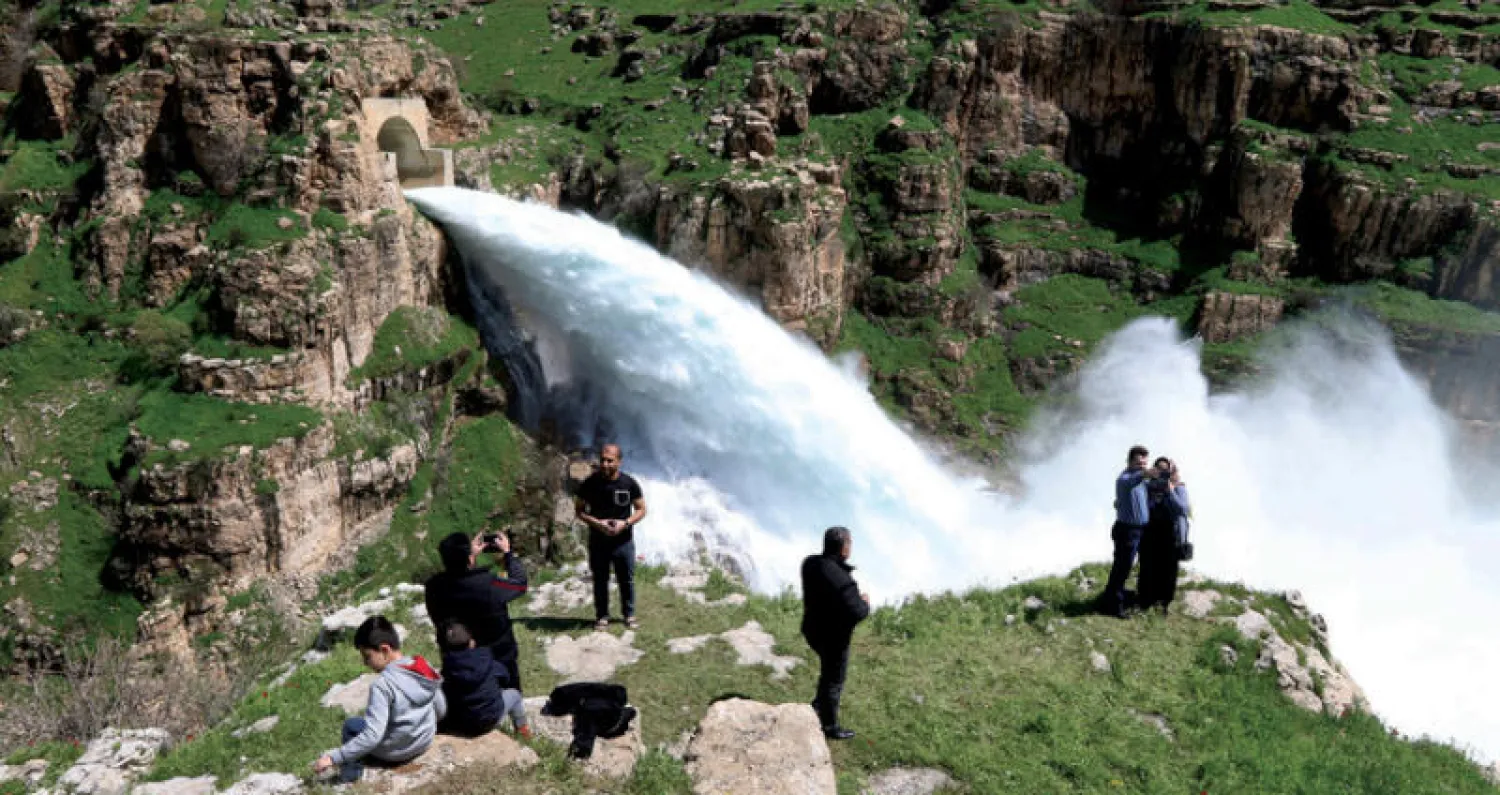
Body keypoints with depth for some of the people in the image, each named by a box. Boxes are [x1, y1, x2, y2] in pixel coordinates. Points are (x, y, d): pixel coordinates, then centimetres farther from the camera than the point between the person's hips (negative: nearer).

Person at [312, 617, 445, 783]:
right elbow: (441, 710, 4)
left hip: (394, 751, -6)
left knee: (350, 725, 17)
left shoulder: (383, 685, -27)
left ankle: (350, 776, 16)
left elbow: (372, 736, -29)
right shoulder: (425, 670, -8)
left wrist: (332, 758, -24)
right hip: (424, 742, 6)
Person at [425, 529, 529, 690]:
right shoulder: (488, 585, -31)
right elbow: (519, 583, -11)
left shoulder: (434, 587, -20)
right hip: (499, 664, -3)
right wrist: (508, 552, 1)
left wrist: (471, 553, 7)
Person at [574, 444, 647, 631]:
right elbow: (579, 510, 0)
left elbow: (641, 509, 0)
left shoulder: (629, 483, -8)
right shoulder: (589, 483, -8)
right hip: (598, 541, 0)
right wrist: (596, 522, -18)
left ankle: (629, 614, 27)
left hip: (623, 541, 0)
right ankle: (602, 616, 26)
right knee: (600, 580, 10)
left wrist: (626, 523, -18)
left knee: (627, 580, 10)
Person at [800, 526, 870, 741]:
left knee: (830, 671, 32)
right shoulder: (842, 580, -36)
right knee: (834, 681, 14)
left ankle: (819, 705, 46)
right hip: (833, 638, -7)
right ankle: (829, 726, 31)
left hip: (813, 629, 8)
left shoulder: (811, 562, -10)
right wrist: (865, 603, -11)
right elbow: (856, 613, -31)